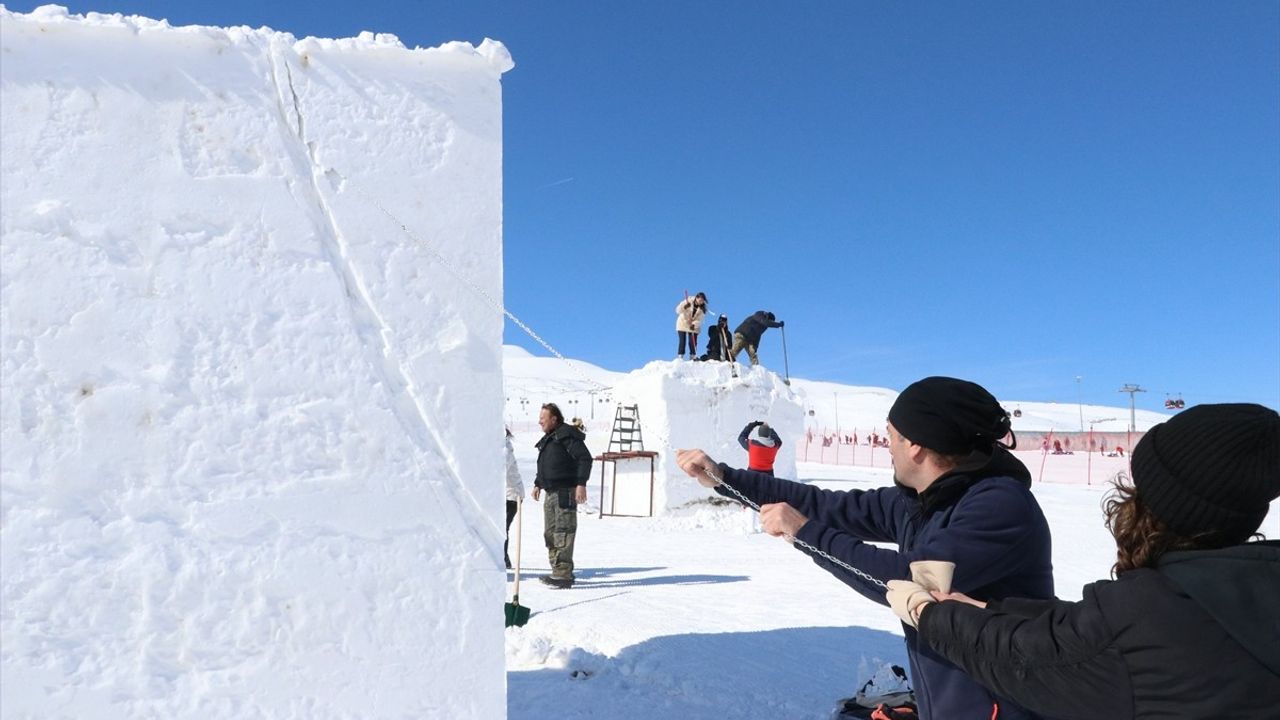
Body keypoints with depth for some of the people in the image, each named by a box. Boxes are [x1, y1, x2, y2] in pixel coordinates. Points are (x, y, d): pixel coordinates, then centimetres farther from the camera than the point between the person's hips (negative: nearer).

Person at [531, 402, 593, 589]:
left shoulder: (567, 435, -10)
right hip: (551, 493, 10)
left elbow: (585, 458, -16)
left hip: (565, 492, -10)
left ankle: (563, 574, -9)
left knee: (563, 532, -10)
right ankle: (558, 571, 21)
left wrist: (581, 484, -21)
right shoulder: (548, 439, 20)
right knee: (550, 533, 13)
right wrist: (538, 484, 22)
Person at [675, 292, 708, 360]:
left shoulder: (703, 308, -12)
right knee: (682, 342, -10)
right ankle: (679, 357, -8)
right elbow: (678, 310, -19)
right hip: (683, 324, -2)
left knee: (693, 343, -5)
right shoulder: (688, 301, -19)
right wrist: (684, 307, -38)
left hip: (694, 326, 2)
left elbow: (699, 319, -14)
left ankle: (693, 358, 3)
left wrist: (694, 325, -32)